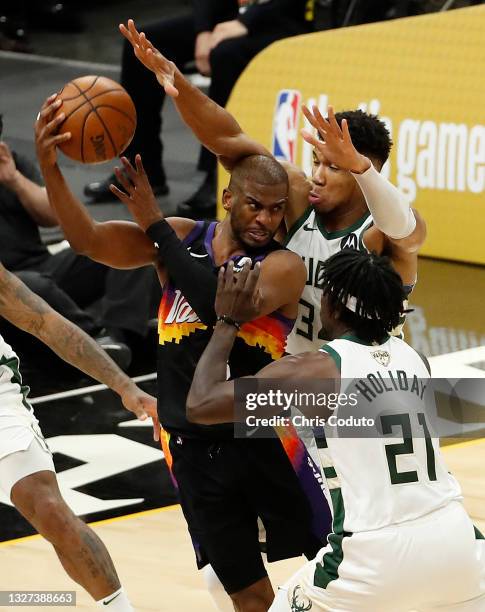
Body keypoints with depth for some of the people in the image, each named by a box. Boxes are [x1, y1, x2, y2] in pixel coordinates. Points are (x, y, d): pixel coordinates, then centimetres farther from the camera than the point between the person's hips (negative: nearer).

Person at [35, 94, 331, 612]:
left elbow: (222, 305, -28)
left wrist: (155, 224, -22)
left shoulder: (283, 266, -11)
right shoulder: (181, 239, 1)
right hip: (194, 446, 3)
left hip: (267, 438, -3)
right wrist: (48, 166, -25)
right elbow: (88, 240, -8)